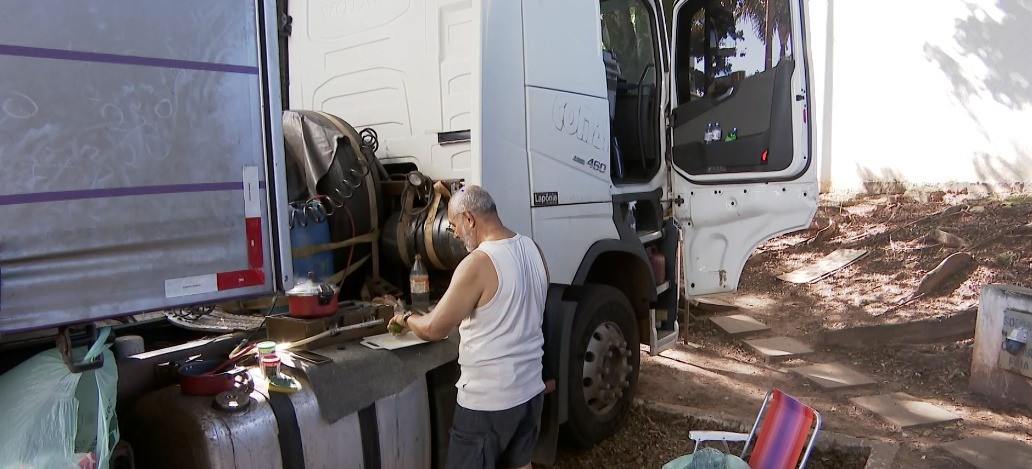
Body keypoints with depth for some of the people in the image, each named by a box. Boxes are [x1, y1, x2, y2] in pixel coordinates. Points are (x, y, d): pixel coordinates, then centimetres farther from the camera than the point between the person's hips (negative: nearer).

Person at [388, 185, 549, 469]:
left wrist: (407, 318, 5)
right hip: (531, 389, 7)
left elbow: (433, 329, -15)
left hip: (488, 400, -7)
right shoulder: (533, 250, 1)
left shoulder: (478, 264, -23)